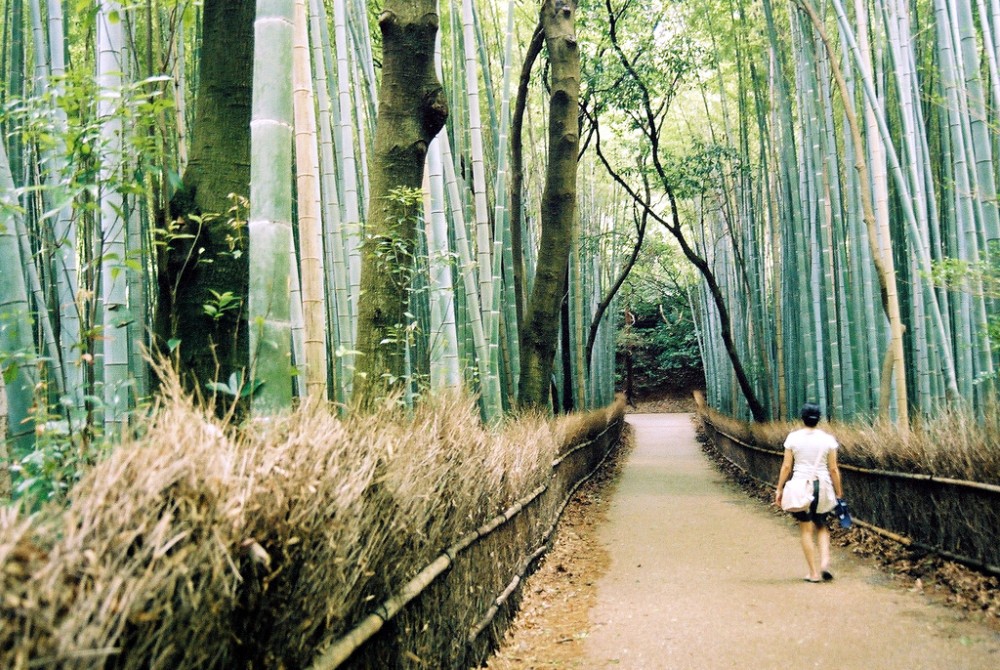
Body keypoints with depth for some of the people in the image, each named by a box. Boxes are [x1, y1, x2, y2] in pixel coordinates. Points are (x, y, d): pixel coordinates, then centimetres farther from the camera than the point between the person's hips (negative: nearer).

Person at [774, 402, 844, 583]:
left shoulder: (793, 437, -3)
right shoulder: (828, 439, -2)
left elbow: (786, 466, -3)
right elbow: (833, 469, -1)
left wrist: (779, 489, 4)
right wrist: (839, 492, 7)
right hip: (823, 485, 1)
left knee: (806, 529, 6)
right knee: (822, 527, 19)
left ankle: (814, 572, 7)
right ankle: (825, 561, 0)